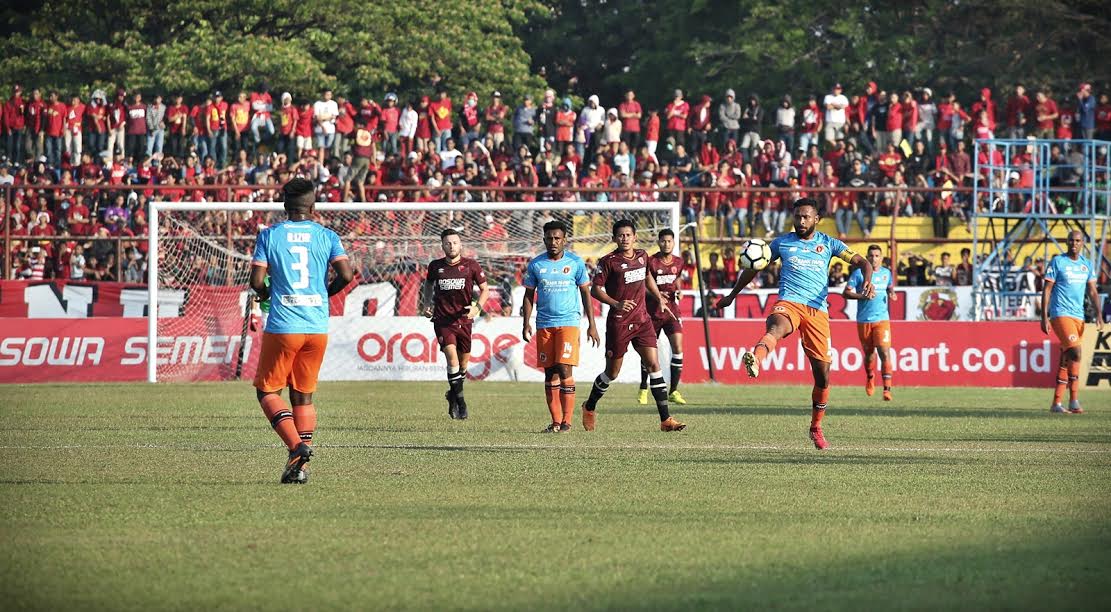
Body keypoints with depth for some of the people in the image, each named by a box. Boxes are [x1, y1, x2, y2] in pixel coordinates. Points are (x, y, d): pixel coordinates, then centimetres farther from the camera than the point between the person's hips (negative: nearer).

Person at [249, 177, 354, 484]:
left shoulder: (269, 235, -1)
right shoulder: (326, 236, 4)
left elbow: (257, 280, -7)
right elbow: (346, 275, -5)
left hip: (282, 328, -3)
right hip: (318, 328, 3)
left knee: (267, 391, 8)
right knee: (303, 396, 12)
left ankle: (296, 445, -15)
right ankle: (299, 466, 5)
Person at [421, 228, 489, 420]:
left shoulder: (471, 266, -2)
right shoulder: (435, 266, 3)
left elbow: (484, 289, 5)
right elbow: (429, 284, 24)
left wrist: (477, 307, -12)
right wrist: (427, 303, 9)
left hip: (464, 320, 1)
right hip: (443, 320, -1)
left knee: (463, 364, 8)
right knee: (452, 356, -19)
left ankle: (453, 396, 32)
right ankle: (458, 400, -11)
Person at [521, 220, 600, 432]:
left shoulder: (575, 262, 1)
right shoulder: (536, 264, 5)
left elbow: (585, 293, 6)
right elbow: (529, 295, 11)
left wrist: (592, 325, 3)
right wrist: (526, 324, 1)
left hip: (569, 321, -2)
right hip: (544, 325, 2)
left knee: (565, 370, -13)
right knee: (550, 373, 3)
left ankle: (567, 420, -9)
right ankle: (556, 421, 9)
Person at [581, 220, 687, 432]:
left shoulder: (642, 256, 8)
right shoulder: (608, 261, -10)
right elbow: (595, 290, -11)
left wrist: (659, 298, 28)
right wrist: (616, 304, -24)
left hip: (642, 320, 4)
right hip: (618, 323, -4)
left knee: (653, 365, -7)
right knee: (612, 372, 5)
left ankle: (665, 419, -10)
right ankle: (589, 408, 31)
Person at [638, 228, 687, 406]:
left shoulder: (678, 263, 6)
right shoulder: (650, 262, -8)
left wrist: (677, 292, 0)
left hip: (672, 311, 3)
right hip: (653, 311, -3)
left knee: (678, 348, -11)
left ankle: (673, 391, -4)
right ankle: (643, 389, 22)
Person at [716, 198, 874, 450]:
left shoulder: (828, 244, 14)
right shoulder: (782, 243, 14)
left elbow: (861, 261, 10)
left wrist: (867, 281, -12)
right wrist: (732, 295, 30)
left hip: (818, 310, 2)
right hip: (789, 303, -2)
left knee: (823, 375, 4)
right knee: (776, 327, -41)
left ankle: (816, 428, 23)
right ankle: (755, 359, -75)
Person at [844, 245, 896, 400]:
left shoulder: (886, 273, 8)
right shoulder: (859, 273, -3)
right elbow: (846, 292, -5)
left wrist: (892, 294, 3)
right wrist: (862, 296, -19)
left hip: (882, 319, 1)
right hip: (864, 320, -1)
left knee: (884, 353, -14)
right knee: (869, 354, 11)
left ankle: (887, 389, -18)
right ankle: (870, 378, 42)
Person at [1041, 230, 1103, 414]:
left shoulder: (1086, 265, 13)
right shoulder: (1057, 262, -2)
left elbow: (1092, 292, 13)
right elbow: (1047, 289, -3)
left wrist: (1099, 315, -1)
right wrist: (1044, 317, -9)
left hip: (1078, 316, 6)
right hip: (1061, 314, -6)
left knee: (1066, 360, 6)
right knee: (1075, 352, -20)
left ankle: (1056, 403, 10)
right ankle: (1074, 400, -19)